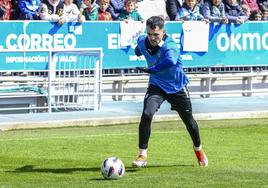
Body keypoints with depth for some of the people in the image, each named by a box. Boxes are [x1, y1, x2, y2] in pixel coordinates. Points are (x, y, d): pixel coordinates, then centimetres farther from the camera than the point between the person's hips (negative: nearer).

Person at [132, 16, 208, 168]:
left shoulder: (170, 46, -32)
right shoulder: (143, 41, -14)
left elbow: (171, 61, -56)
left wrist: (152, 69, -59)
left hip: (176, 86, -2)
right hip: (156, 85, 2)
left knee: (188, 120, 14)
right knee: (147, 114, -23)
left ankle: (198, 149, 42)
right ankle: (142, 155, -15)